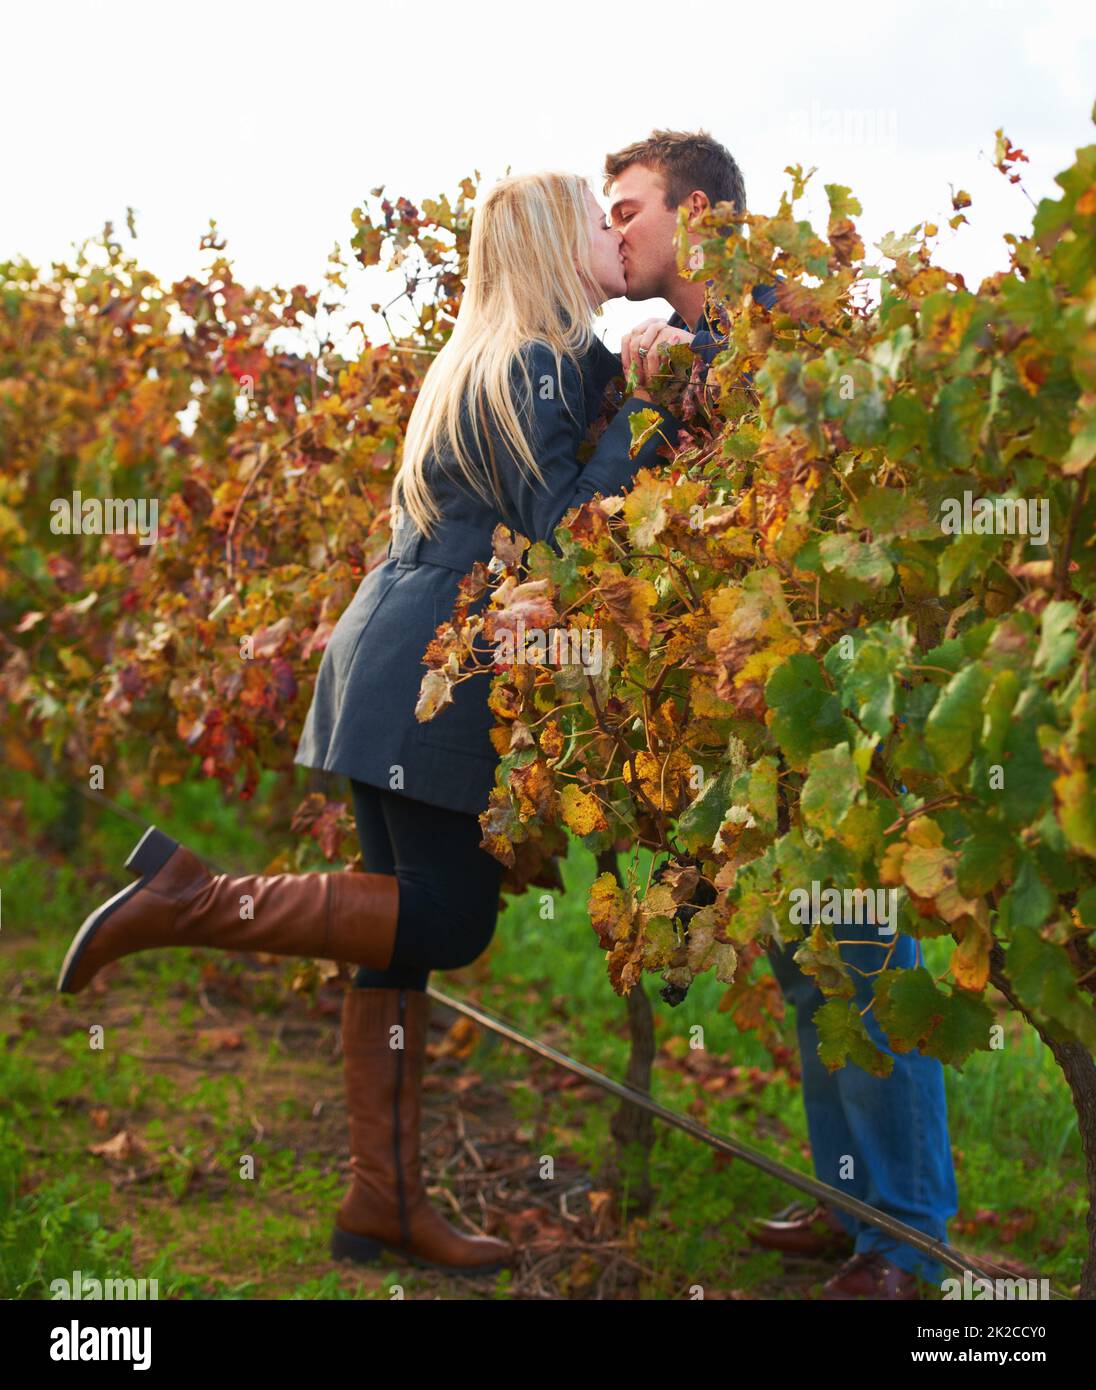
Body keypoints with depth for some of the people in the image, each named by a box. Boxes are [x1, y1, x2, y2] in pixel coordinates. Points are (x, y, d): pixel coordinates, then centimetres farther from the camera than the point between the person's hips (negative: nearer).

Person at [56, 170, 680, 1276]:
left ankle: (384, 1202, 12)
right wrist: (646, 404, -11)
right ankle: (188, 897, -7)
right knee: (448, 920, -6)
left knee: (409, 924, 8)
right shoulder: (537, 364, -9)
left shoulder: (496, 359, 20)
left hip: (397, 664, 10)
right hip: (430, 675, -10)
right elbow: (565, 529, -17)